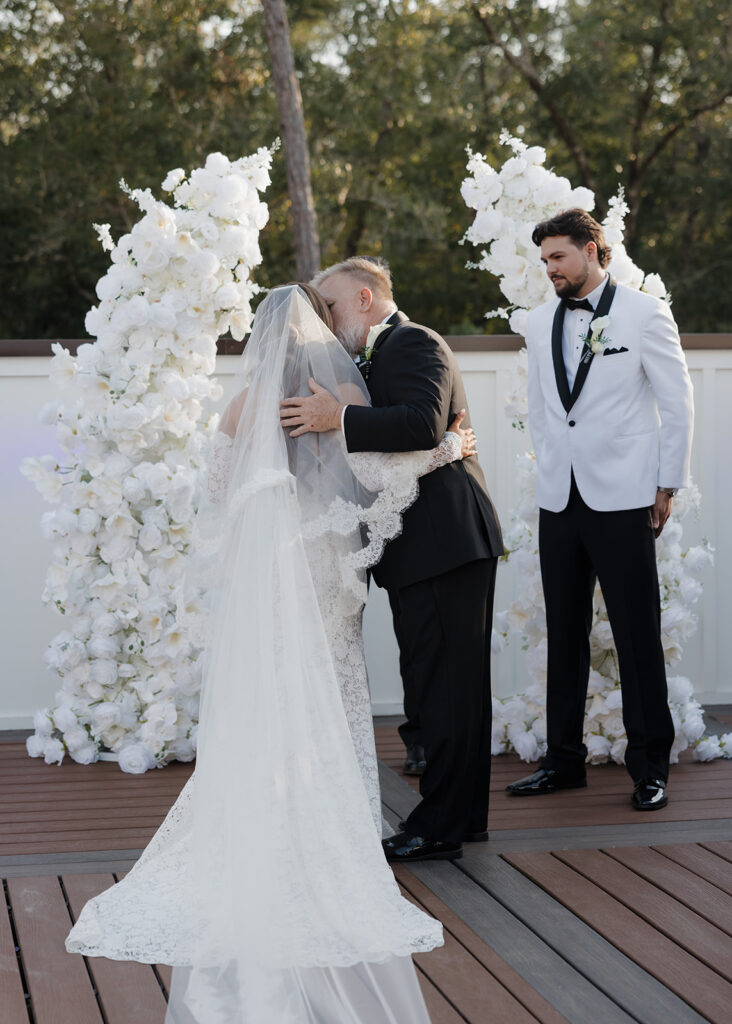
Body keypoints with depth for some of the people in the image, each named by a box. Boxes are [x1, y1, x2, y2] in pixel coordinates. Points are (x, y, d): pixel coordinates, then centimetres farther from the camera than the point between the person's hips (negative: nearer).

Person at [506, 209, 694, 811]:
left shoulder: (644, 314, -2)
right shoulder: (541, 323, 12)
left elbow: (678, 404, -1)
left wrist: (667, 486, -2)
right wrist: (552, 471, 13)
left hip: (623, 500, -5)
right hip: (560, 501, 5)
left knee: (637, 636, -2)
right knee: (565, 636, 10)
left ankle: (650, 766, 7)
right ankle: (564, 760, 19)